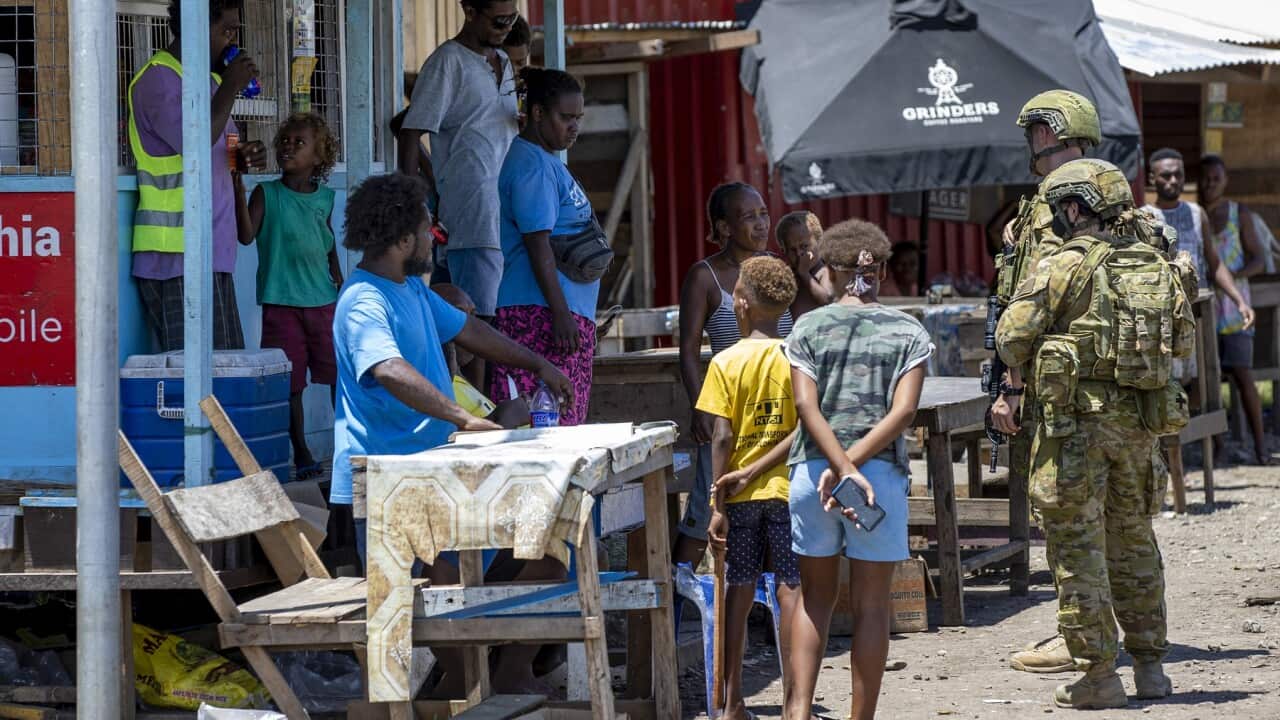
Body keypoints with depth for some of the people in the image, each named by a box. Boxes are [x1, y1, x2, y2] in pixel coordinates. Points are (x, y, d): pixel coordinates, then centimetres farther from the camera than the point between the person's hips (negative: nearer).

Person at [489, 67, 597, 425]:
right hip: (539, 314, -10)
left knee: (569, 419, 7)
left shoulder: (548, 161, 20)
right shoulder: (531, 164, -11)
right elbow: (537, 243, -18)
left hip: (572, 313, 10)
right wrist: (560, 313, -22)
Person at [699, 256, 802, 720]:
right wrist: (757, 470, -7)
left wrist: (718, 504, -5)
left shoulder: (726, 363, -5)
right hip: (788, 488, 0)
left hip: (740, 494, 0)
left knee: (739, 592, 8)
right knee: (790, 592, 3)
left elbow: (722, 438, -9)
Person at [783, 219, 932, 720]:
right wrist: (850, 466, -11)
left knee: (815, 597, 15)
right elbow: (903, 411, -8)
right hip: (882, 473, -1)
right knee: (870, 605, 7)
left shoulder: (808, 328, 5)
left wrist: (843, 469, -13)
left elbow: (807, 407, -8)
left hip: (812, 471, 1)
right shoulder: (909, 333, 5)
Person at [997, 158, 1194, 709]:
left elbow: (1011, 337, -10)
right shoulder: (1159, 267, 7)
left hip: (1076, 420, -6)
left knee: (1078, 546, -1)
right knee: (1134, 541, 17)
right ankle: (1149, 666, 19)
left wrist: (1022, 366, 11)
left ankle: (1098, 676, -2)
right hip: (1141, 422, 6)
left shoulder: (1065, 266, -10)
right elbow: (1185, 341, 16)